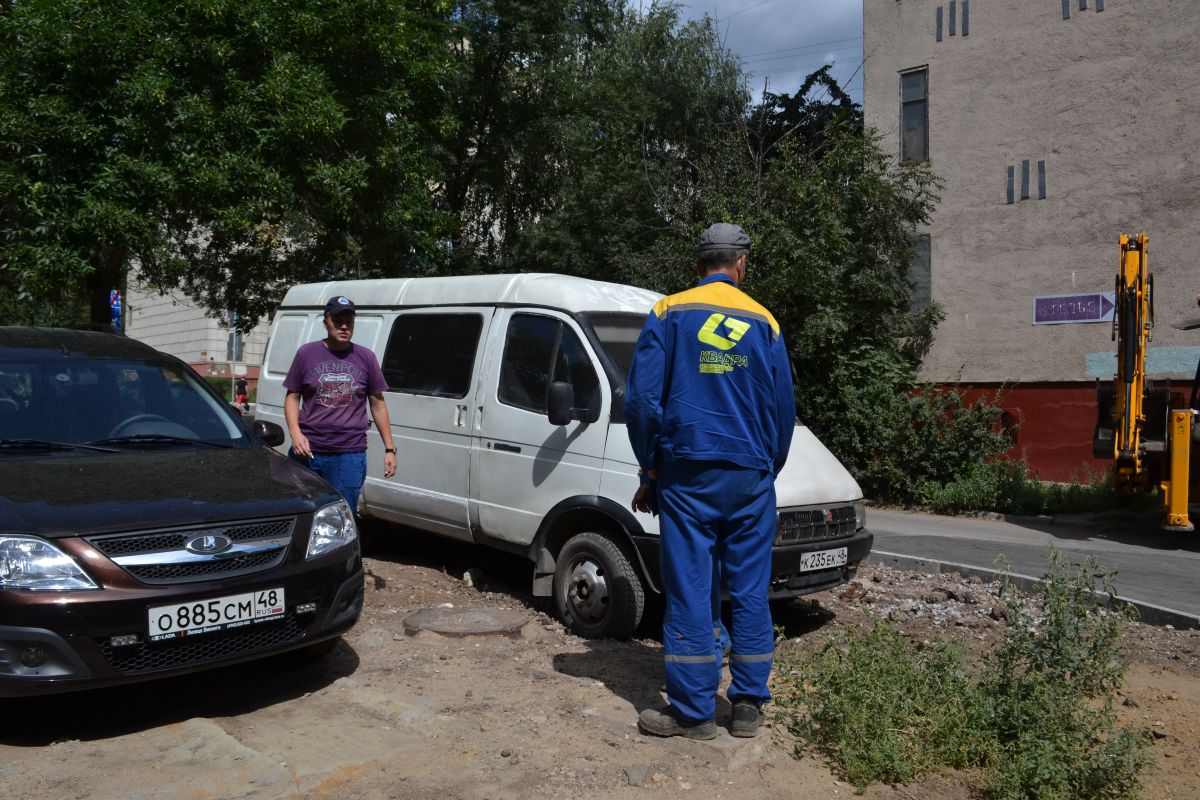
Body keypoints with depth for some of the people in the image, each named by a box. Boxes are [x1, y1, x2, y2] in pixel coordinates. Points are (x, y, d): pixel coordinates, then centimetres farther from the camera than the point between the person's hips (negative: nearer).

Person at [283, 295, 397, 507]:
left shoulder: (366, 358, 6)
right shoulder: (306, 354, 4)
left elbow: (378, 404, 9)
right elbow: (292, 397, 8)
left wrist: (389, 449, 5)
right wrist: (295, 433, -9)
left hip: (351, 455, 0)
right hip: (307, 451, 0)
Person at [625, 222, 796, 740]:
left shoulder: (669, 314, 0)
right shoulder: (764, 323, 7)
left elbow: (642, 399, -4)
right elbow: (784, 410, 10)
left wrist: (650, 469, 5)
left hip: (688, 472, -2)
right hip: (751, 479, 3)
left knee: (690, 589, 1)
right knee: (750, 590, 10)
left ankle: (693, 711, 6)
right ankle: (748, 706, 16)